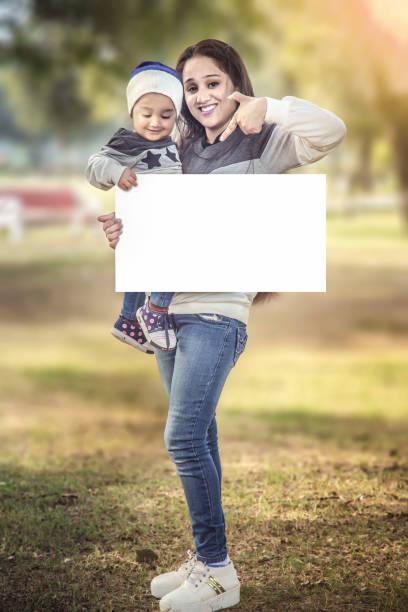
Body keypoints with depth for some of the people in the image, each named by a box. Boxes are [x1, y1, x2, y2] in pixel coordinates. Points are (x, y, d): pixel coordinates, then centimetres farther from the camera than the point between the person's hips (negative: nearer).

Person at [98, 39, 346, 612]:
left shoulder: (263, 142, -2)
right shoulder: (183, 151, 16)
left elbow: (330, 131, -18)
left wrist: (265, 107, -20)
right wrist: (126, 232, 0)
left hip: (218, 311, -7)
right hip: (167, 307, 7)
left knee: (184, 437, -14)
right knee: (197, 436, 12)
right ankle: (204, 558, 22)